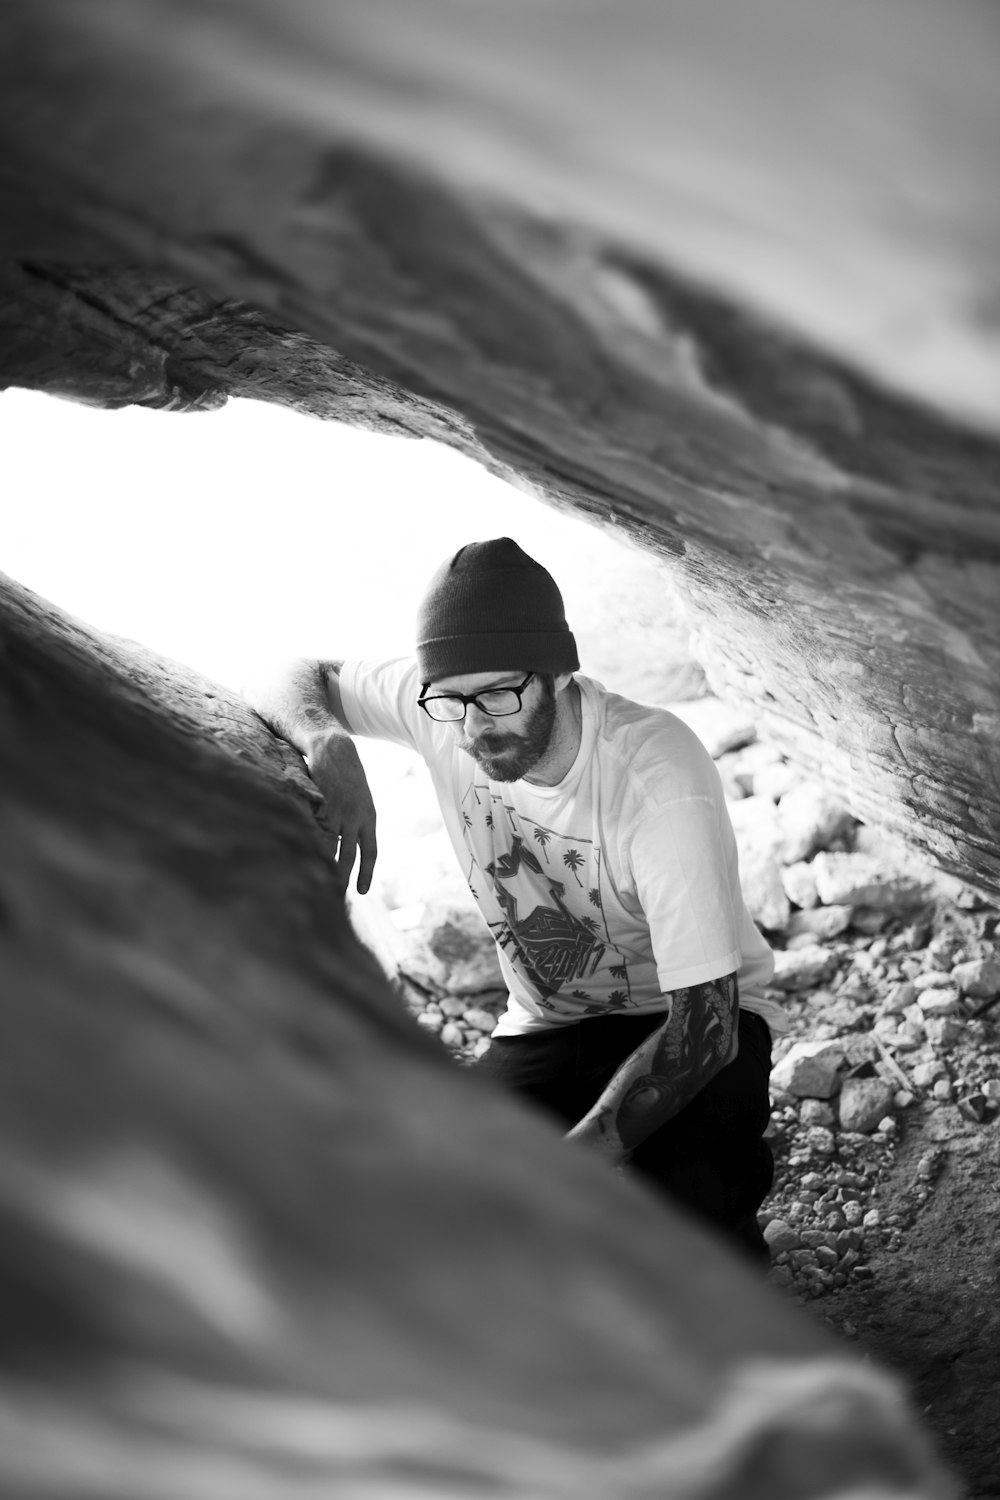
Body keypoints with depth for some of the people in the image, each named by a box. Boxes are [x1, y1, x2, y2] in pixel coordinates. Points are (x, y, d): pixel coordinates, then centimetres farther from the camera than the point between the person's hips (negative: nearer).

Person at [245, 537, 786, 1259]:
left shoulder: (660, 772, -30)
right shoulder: (442, 710, -16)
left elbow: (703, 1022, -30)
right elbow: (298, 681, 3)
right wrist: (329, 745, -23)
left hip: (687, 1025, -4)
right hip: (546, 1029, 4)